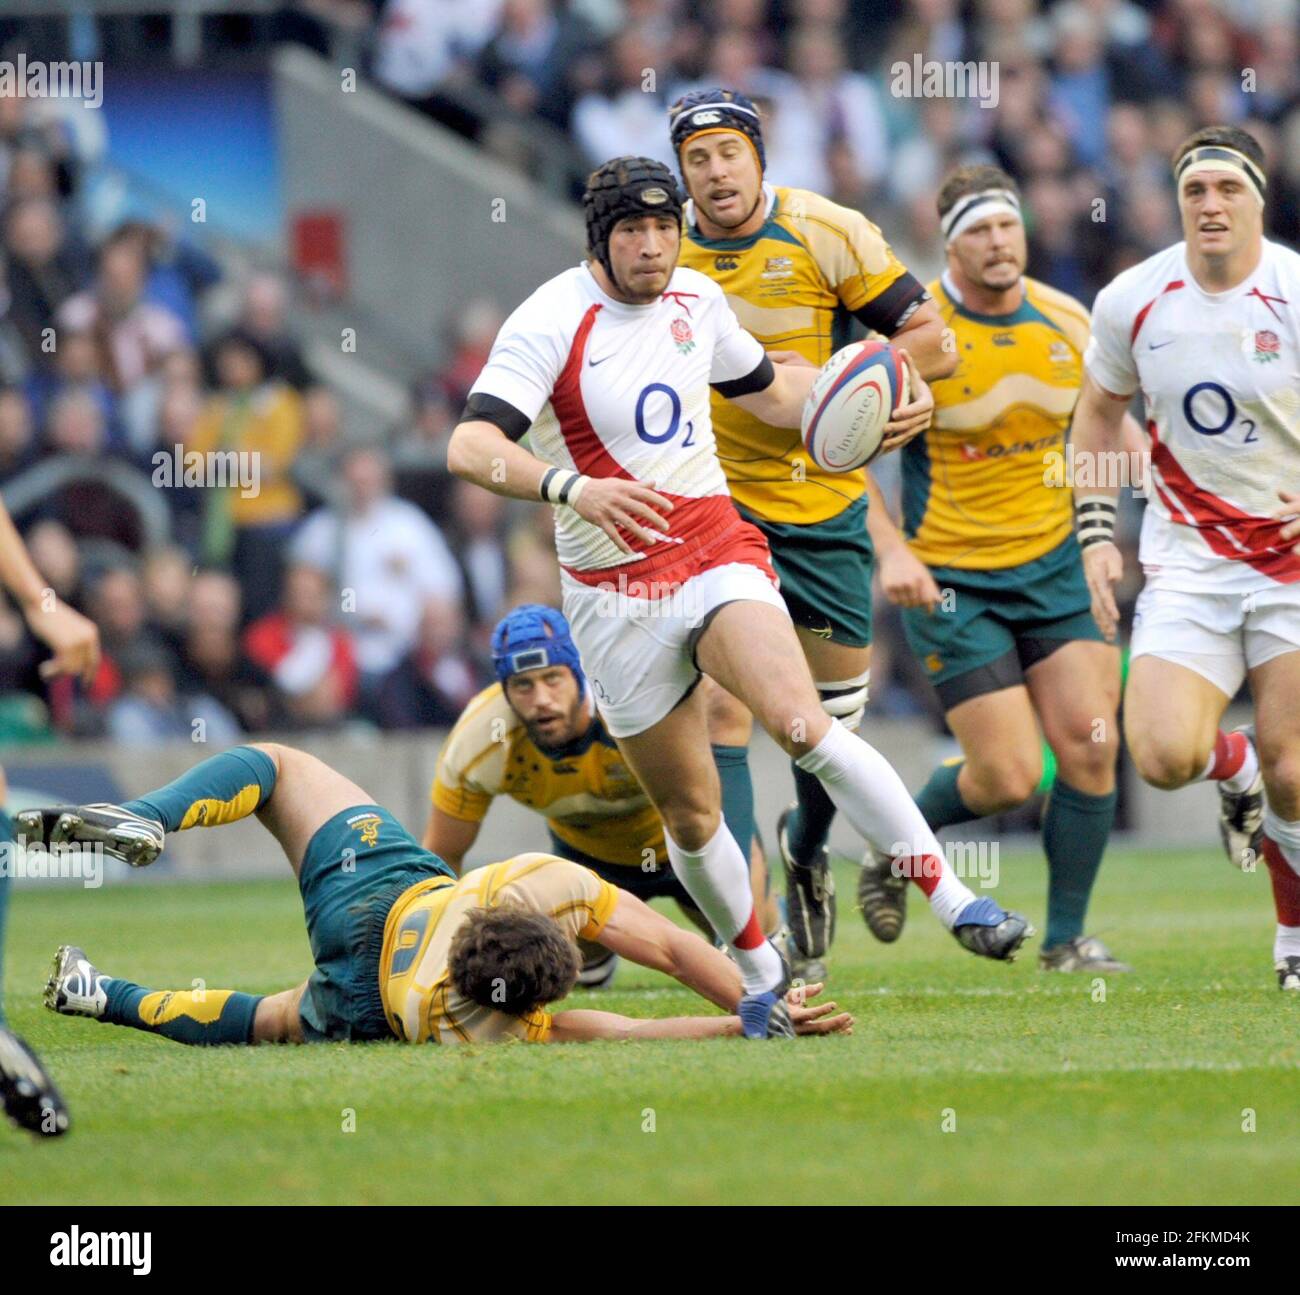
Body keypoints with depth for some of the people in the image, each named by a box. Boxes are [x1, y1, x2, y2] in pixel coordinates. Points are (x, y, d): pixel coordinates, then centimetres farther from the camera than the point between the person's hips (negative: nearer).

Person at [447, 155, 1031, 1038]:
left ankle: (954, 900, -25)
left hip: (719, 553, 2)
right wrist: (571, 487, -42)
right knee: (691, 815, 4)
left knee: (804, 725, -24)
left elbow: (769, 391, 25)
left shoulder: (697, 299, 5)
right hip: (616, 593, -2)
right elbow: (471, 446, -25)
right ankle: (761, 975, 26)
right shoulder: (551, 324, -12)